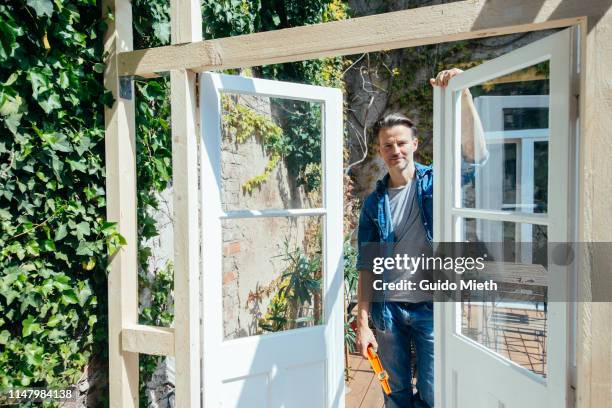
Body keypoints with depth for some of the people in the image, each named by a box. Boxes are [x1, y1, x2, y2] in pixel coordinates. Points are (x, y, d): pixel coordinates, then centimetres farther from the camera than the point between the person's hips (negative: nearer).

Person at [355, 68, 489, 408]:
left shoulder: (435, 182, -3)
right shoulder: (373, 203, 1)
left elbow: (475, 153, -22)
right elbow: (366, 266, 0)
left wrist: (462, 95, -33)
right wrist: (362, 323, -4)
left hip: (432, 307, -2)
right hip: (388, 310, 2)